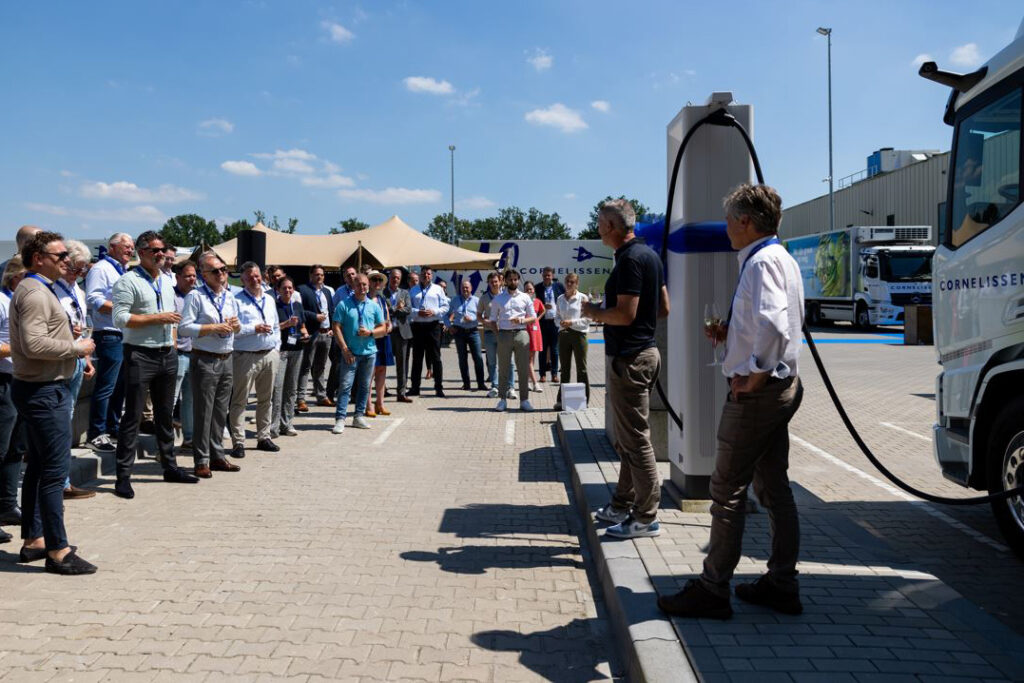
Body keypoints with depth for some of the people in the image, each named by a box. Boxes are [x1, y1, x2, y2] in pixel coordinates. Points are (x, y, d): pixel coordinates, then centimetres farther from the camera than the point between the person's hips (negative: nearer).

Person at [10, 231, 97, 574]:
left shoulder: (39, 289, 17)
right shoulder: (35, 293, -16)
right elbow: (34, 344, -27)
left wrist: (76, 353, 11)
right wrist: (77, 347, -16)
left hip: (40, 388, 11)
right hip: (44, 391, -11)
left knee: (38, 468, 16)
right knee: (55, 470, -7)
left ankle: (33, 540, 26)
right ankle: (58, 551, -2)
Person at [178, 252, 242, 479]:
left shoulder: (230, 298, 14)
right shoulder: (195, 296, -7)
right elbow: (184, 327, -15)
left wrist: (235, 325, 1)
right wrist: (215, 328, -18)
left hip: (226, 359, 7)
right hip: (205, 360, -7)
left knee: (221, 411, 12)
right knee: (203, 411, -3)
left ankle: (217, 456, 22)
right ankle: (202, 461, 5)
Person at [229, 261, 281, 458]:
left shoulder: (270, 300, 15)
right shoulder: (236, 301, -6)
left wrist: (276, 348, 13)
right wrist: (254, 329, -18)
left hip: (269, 355, 6)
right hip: (246, 356, -6)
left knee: (266, 399, 13)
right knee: (239, 401, -3)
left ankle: (263, 437, 23)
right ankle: (238, 442, 1)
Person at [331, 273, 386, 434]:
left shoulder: (374, 306, 9)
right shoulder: (344, 305, -1)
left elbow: (383, 329, 10)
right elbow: (337, 328, -4)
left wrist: (370, 332, -10)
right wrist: (344, 349, -12)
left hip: (369, 352, 4)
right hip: (350, 352, -4)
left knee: (364, 386, 9)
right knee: (345, 385, -8)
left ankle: (359, 416, 18)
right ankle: (340, 419, -7)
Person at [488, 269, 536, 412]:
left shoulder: (525, 297, 9)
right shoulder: (498, 299, 9)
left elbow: (533, 317, 9)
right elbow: (493, 319, 12)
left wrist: (522, 320, -10)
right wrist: (498, 334, -1)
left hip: (521, 334, 0)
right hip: (504, 334, 0)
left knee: (524, 368, -1)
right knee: (503, 368, 2)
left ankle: (524, 400, 4)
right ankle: (503, 399, 9)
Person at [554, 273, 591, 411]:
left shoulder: (583, 298, -4)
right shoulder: (560, 299, 11)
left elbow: (587, 319, -7)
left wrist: (572, 322, -16)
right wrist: (561, 322, -7)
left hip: (579, 334, -4)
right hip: (563, 334, 4)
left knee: (581, 369, 0)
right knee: (565, 368, 8)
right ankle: (561, 399, 12)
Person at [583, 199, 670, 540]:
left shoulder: (630, 260, -18)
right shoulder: (650, 255, 13)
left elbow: (625, 313, -24)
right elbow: (663, 309, 16)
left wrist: (594, 312, -7)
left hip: (629, 358, -11)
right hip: (644, 351, 11)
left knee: (634, 439, -3)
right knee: (628, 437, 17)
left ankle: (646, 518, 4)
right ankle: (622, 505, 28)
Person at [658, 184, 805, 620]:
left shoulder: (762, 262, -17)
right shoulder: (781, 259, 15)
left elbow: (773, 324, -33)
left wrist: (755, 372, -23)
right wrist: (732, 334, 11)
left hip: (756, 391, -10)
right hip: (782, 387, 10)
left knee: (728, 491, -2)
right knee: (773, 488, 15)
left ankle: (712, 591, 6)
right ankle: (782, 584, 24)